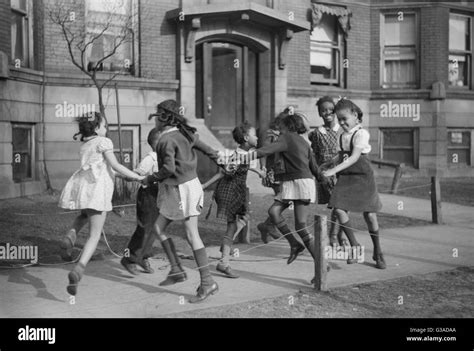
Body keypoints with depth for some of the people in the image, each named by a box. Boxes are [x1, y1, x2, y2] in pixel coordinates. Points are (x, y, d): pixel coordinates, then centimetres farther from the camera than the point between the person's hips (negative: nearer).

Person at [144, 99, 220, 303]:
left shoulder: (166, 140, -16)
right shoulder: (183, 133, 9)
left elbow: (169, 168, -21)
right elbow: (203, 147, 20)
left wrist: (150, 179, -7)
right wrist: (218, 157, 37)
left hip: (183, 188, -9)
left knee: (192, 235, -7)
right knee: (158, 227, 12)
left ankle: (207, 282, -4)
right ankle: (176, 270, 14)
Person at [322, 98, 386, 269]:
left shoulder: (361, 133, -10)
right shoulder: (341, 137, 11)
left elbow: (354, 157, -21)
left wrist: (334, 170, -29)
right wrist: (336, 175, 10)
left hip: (363, 177, -5)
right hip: (345, 178, 5)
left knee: (369, 214, -2)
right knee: (339, 209, -14)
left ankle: (378, 252, 18)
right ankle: (354, 245, 4)